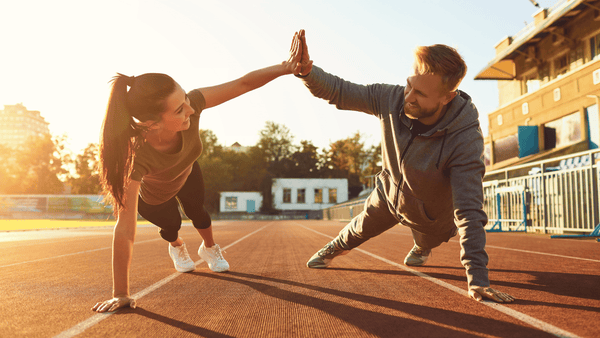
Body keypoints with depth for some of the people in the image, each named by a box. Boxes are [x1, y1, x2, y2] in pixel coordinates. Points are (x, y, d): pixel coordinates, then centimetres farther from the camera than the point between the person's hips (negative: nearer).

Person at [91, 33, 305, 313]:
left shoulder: (189, 105, -42)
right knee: (171, 224, 15)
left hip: (186, 174, 3)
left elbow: (243, 83, -33)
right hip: (152, 196, -2)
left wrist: (286, 67, -42)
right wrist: (120, 296, -43)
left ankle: (210, 249, 49)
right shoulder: (137, 156, -50)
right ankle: (176, 247, 56)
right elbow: (125, 230, -47)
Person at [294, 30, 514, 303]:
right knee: (361, 229, 26)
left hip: (431, 215, -2)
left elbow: (469, 212, -43)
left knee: (426, 242, 30)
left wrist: (477, 279, -47)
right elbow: (338, 91, -21)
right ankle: (337, 247, 60)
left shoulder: (465, 139, -42)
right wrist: (307, 70, -42)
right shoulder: (391, 98, -31)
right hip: (388, 193, 2)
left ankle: (421, 250, 69)